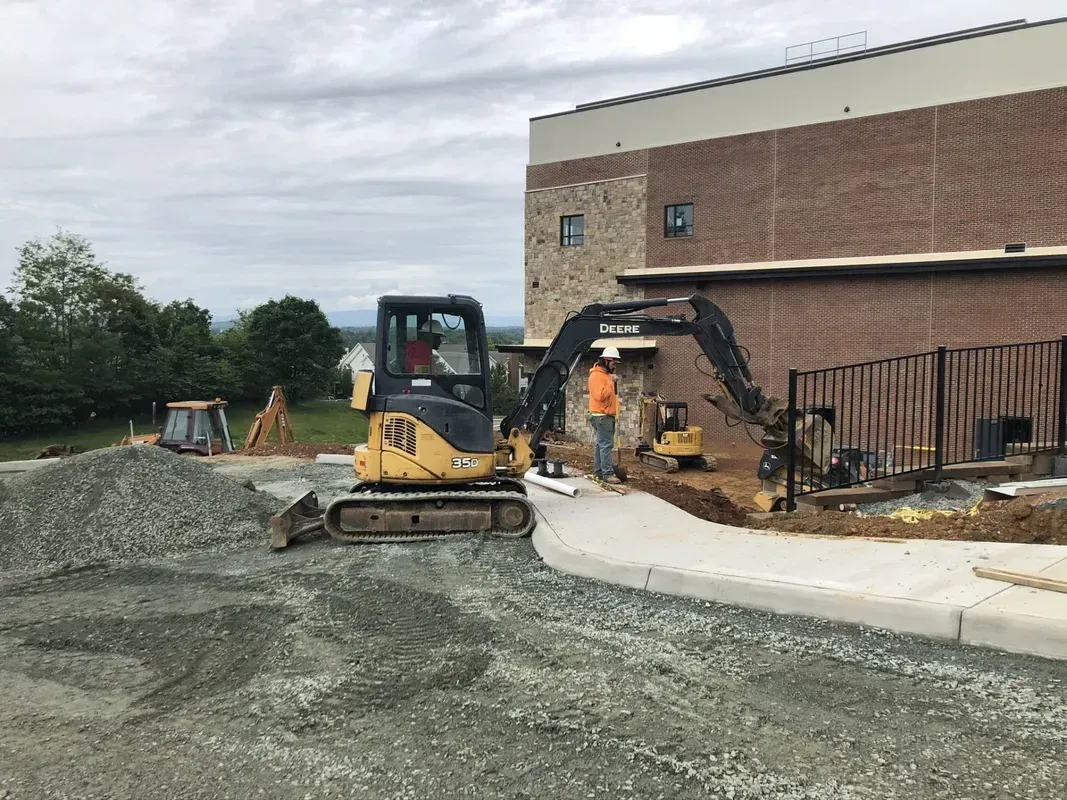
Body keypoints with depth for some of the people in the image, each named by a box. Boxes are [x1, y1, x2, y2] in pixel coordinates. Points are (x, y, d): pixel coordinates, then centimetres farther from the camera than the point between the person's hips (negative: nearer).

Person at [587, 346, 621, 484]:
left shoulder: (607, 374, 18)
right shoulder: (596, 375, -14)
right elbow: (600, 395, -24)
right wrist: (611, 382, -20)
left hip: (607, 416, 10)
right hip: (602, 416, -10)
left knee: (600, 444, 11)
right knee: (606, 445, -13)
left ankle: (598, 473, 15)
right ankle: (608, 474, -15)